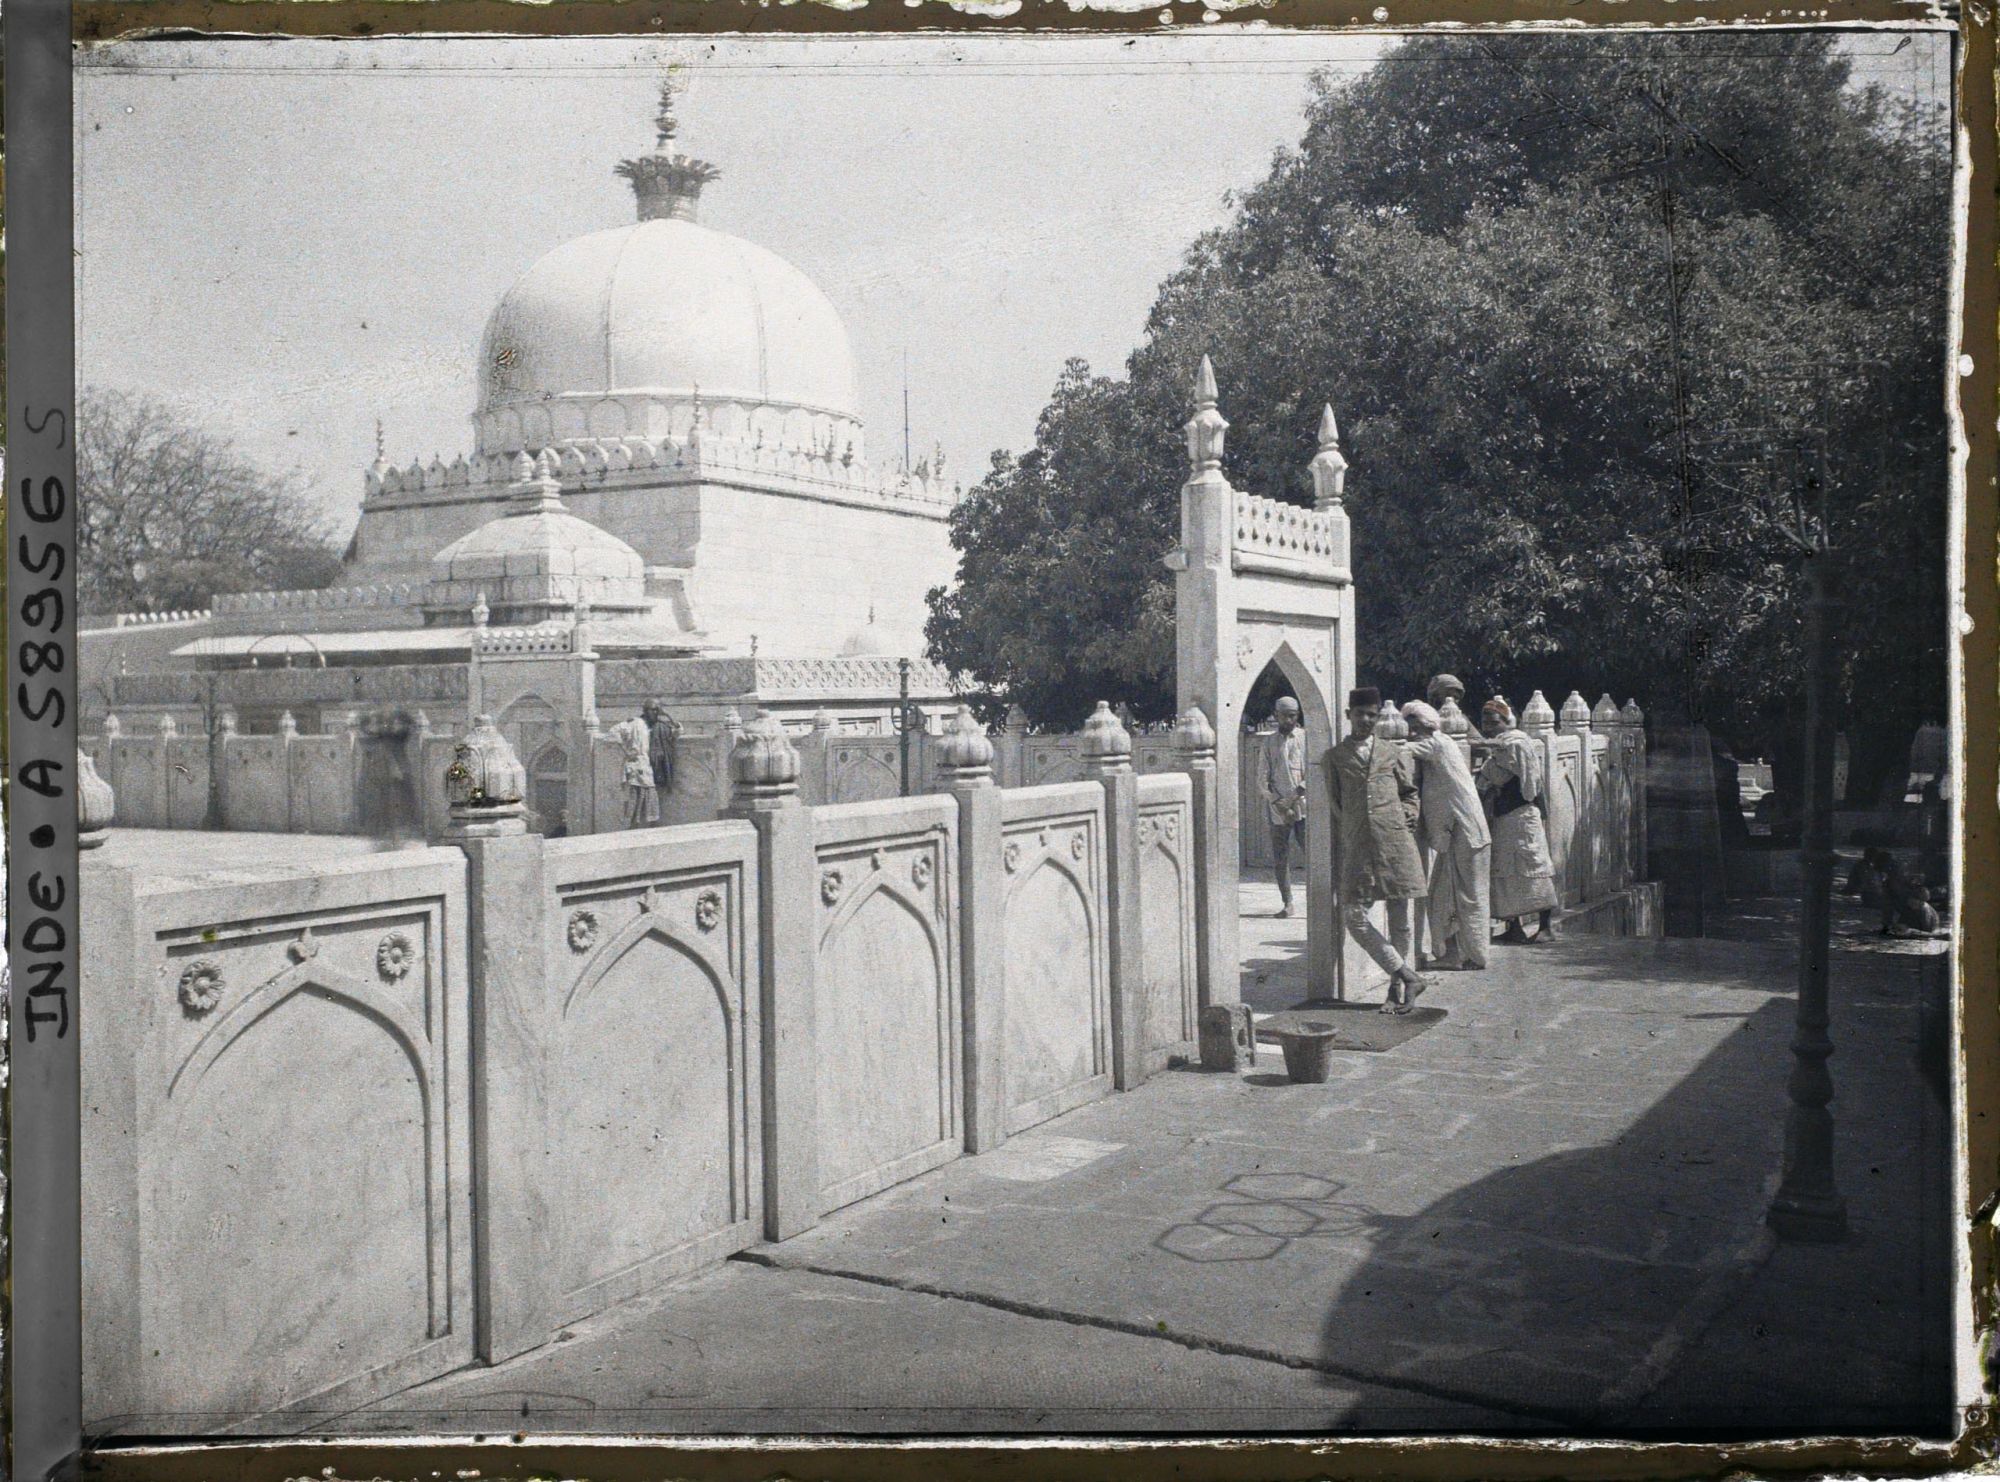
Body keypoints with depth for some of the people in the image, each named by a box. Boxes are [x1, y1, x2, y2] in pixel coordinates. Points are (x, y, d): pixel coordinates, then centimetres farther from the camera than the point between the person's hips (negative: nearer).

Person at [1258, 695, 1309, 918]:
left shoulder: (1307, 738, 5)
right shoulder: (1269, 742, 9)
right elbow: (1262, 778, 6)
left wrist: (1298, 793, -15)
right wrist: (1278, 804, -6)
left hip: (1303, 805, -2)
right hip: (1278, 809, 2)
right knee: (1280, 858, 4)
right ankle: (1287, 903, 13)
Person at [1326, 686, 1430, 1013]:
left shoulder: (1394, 752, 11)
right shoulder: (1335, 757, 10)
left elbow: (1410, 793, 19)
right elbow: (1332, 807, 11)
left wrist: (1406, 822, 2)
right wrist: (1336, 854, 8)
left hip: (1395, 844, 0)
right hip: (1357, 848, 0)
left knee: (1399, 918, 3)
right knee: (1353, 916, -10)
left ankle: (1396, 988, 17)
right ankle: (1409, 977, -2)